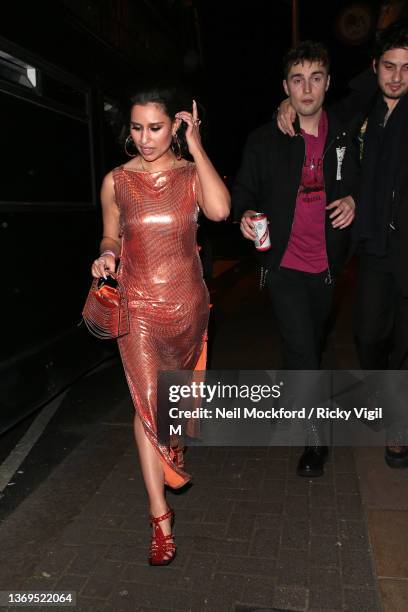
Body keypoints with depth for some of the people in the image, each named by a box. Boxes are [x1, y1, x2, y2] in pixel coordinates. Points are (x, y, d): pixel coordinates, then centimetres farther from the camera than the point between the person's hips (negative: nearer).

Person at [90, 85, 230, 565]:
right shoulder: (116, 181, -1)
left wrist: (196, 147, -16)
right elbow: (111, 236, 11)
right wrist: (106, 255, -13)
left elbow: (219, 210, -24)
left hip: (187, 302, 1)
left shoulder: (192, 174, -3)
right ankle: (159, 513, 5)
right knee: (146, 400, -6)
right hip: (137, 304, -1)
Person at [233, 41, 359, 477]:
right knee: (302, 349, -11)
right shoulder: (264, 141, -3)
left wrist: (352, 201, -8)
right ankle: (314, 437, 7)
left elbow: (357, 186, 15)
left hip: (325, 265, 4)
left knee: (311, 346, 19)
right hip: (284, 264, -3)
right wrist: (246, 215, -18)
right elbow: (243, 191, 3)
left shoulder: (344, 138, 4)